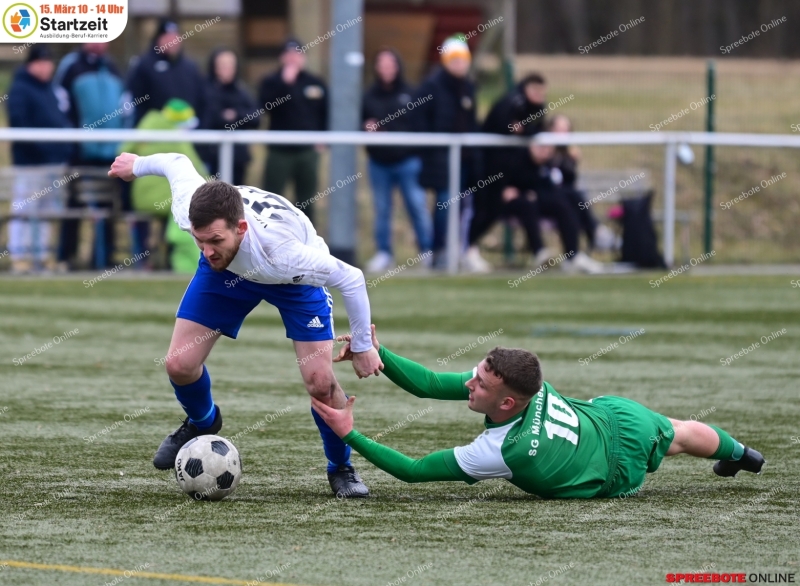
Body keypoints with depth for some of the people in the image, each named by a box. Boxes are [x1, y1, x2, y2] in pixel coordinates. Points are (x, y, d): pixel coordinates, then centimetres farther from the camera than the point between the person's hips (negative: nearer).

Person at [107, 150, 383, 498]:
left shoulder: (283, 251, -47)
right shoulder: (188, 212, -38)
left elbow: (351, 279, -33)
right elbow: (177, 163, -15)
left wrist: (362, 347, -21)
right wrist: (139, 165, 7)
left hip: (295, 275, -3)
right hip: (228, 272, 3)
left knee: (319, 381, -15)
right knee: (179, 364, -6)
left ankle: (341, 469, 14)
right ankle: (202, 423, 30)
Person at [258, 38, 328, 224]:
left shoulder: (316, 84, 9)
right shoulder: (271, 82, 1)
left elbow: (326, 114, 12)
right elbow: (266, 103, -19)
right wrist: (285, 82, -23)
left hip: (308, 152, 3)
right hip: (280, 151, -3)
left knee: (306, 202, 10)